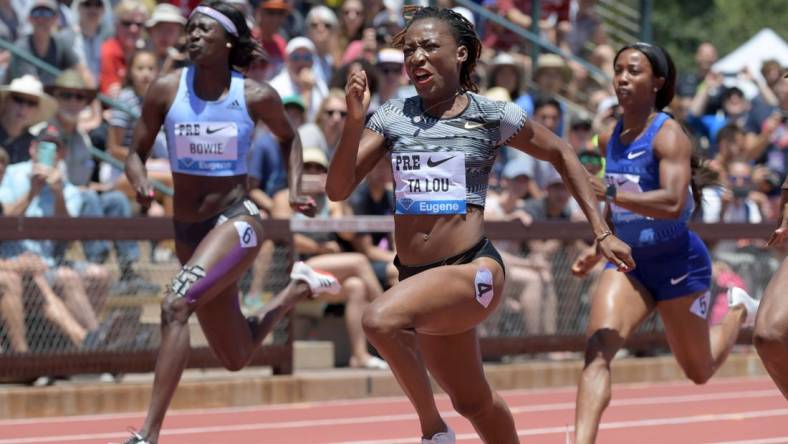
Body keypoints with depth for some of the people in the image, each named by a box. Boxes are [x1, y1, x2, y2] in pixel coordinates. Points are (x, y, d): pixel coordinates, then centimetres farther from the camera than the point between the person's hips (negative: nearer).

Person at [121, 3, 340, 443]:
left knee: (176, 305, -29)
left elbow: (289, 137, 14)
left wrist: (296, 188, 1)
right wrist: (141, 183, -20)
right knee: (236, 357, 15)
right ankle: (298, 288, 44)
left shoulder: (257, 96, -7)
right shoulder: (166, 90, -5)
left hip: (237, 221, -4)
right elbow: (137, 154, 2)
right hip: (188, 230, 4)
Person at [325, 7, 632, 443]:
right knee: (472, 401, 17)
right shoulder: (392, 117, 4)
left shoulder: (492, 117, -3)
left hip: (473, 268, -5)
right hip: (416, 275, 5)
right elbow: (338, 189, -2)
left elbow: (562, 155, 11)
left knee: (381, 319, -31)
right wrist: (354, 121, -16)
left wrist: (602, 232, 9)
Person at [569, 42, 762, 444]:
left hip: (677, 262, -5)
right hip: (629, 260, 5)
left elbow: (673, 203, -33)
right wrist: (599, 250, 11)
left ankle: (738, 310, 43)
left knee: (699, 372, 13)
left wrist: (610, 194, -41)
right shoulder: (609, 140, 3)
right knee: (598, 348, -21)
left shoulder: (668, 135, -18)